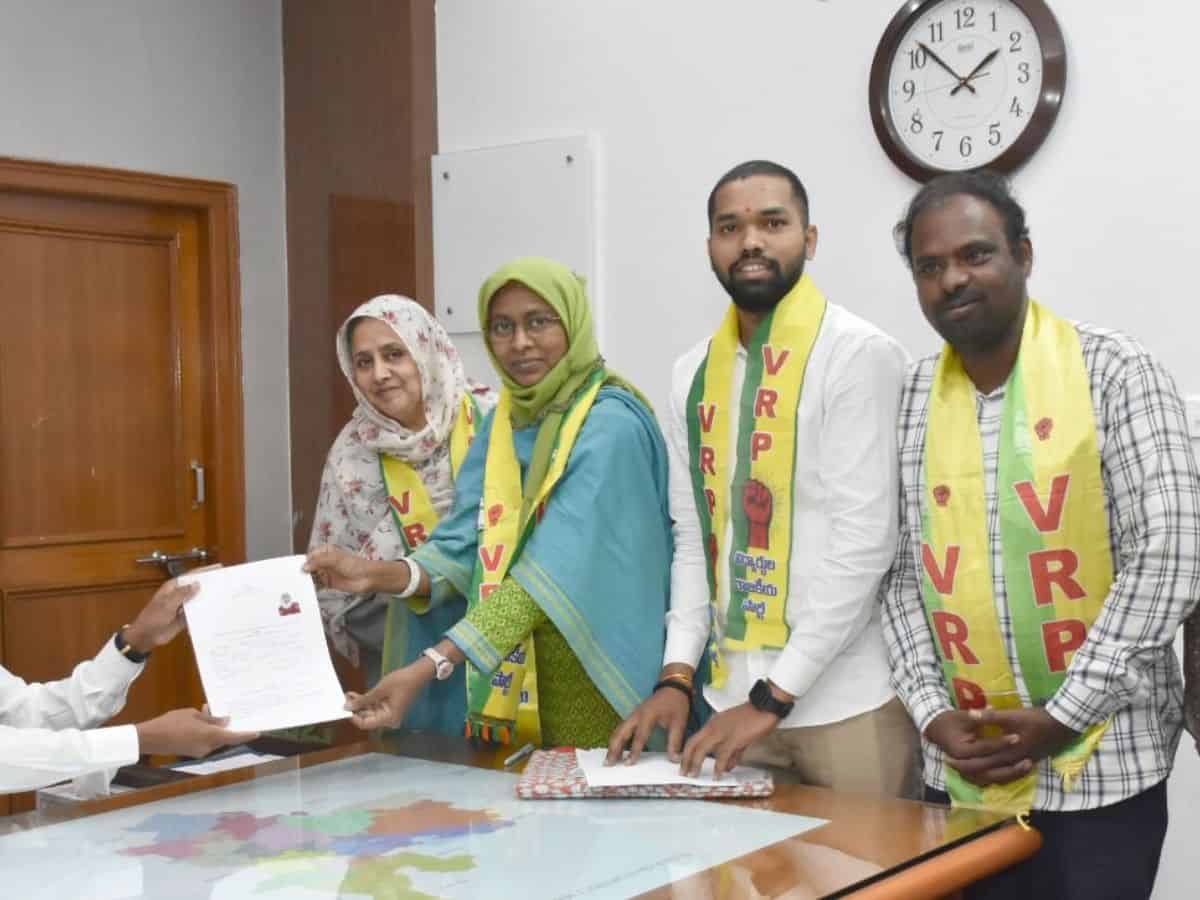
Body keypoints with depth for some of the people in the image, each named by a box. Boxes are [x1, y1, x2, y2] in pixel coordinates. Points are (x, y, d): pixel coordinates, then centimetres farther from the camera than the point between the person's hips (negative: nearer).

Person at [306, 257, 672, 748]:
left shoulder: (610, 425, -15)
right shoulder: (503, 419, 8)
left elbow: (551, 572, -24)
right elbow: (469, 546, 1)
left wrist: (431, 666, -32)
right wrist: (377, 573, -18)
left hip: (594, 680, -6)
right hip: (510, 680, 6)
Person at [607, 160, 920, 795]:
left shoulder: (858, 355, -10)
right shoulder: (694, 375, 10)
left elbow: (864, 543, -15)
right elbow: (692, 537, 12)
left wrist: (773, 697, -15)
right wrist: (677, 676, 0)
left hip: (849, 700, -5)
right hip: (734, 696, 5)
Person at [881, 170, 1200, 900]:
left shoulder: (1114, 373, -6)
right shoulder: (909, 400, 5)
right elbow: (899, 571, 7)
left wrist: (1064, 716, -13)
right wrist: (933, 713, -4)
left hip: (1101, 763, -3)